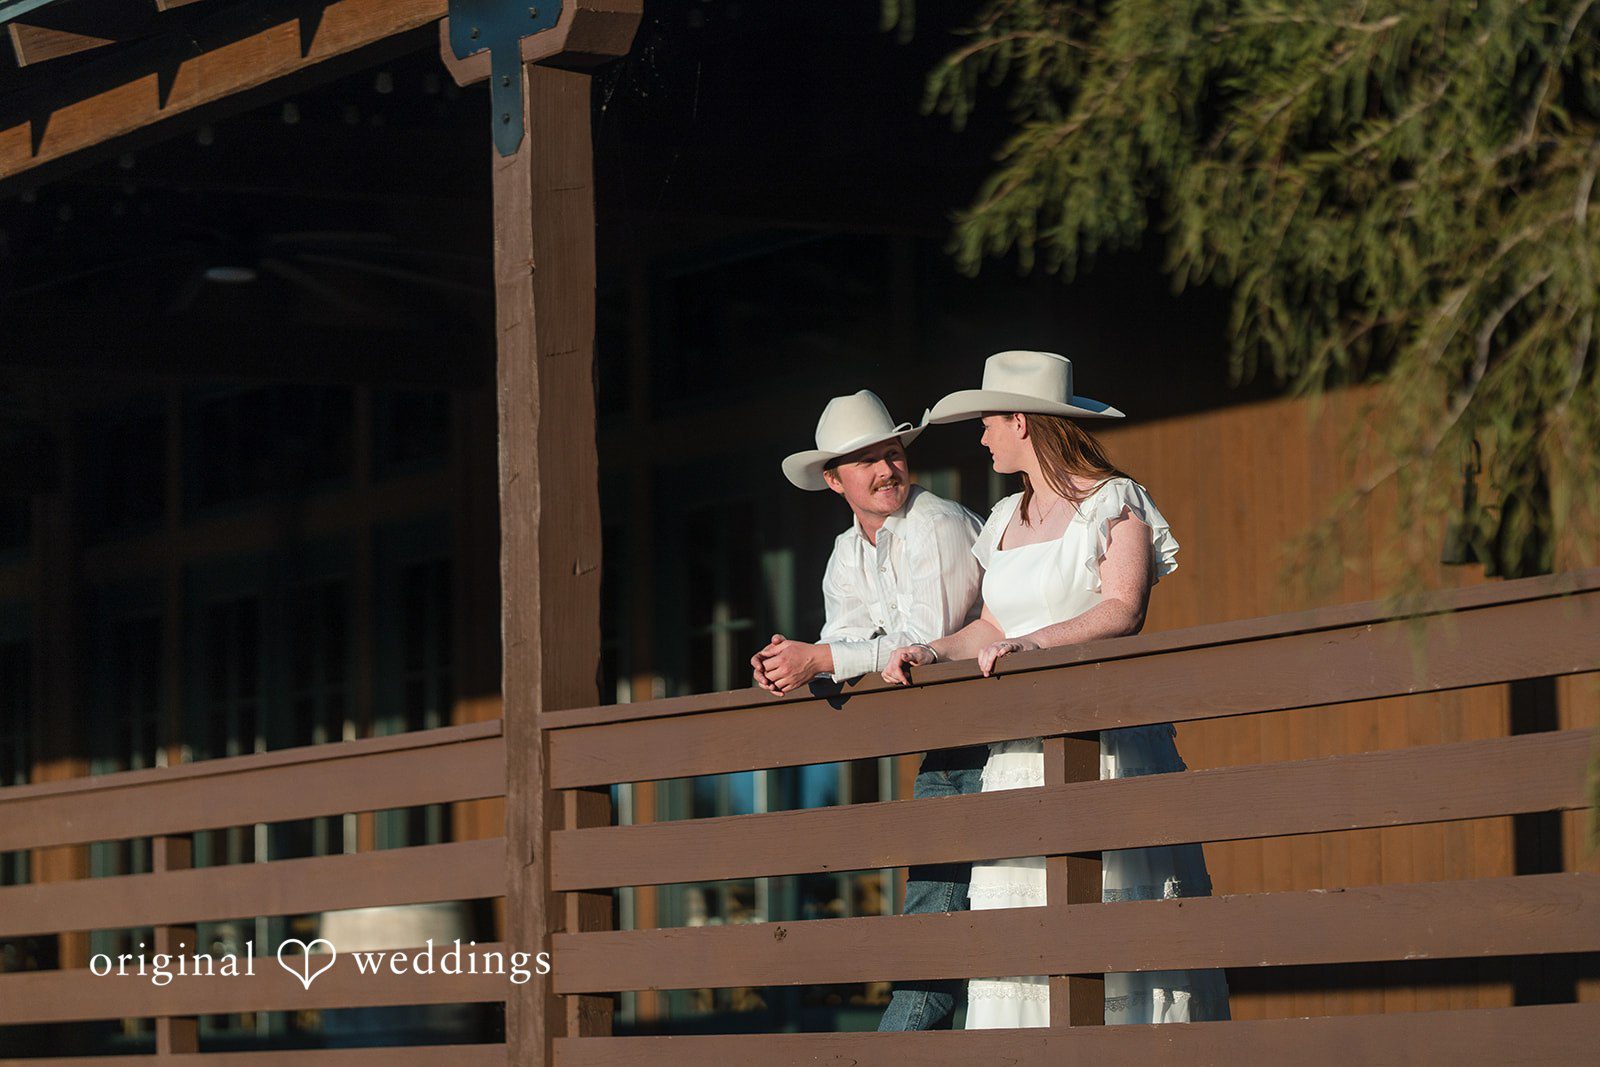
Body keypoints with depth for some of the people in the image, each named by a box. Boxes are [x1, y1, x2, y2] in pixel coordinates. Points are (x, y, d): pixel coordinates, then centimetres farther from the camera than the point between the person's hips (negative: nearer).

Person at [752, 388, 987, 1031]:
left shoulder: (939, 526, -14)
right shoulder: (848, 556, 12)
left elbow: (924, 645, -21)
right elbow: (844, 652, 6)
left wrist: (818, 660, -20)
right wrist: (790, 666, -16)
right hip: (942, 755, 8)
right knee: (930, 915, 2)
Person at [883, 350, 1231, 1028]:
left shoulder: (1115, 503, -2)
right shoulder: (1006, 521, 19)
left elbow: (1123, 611, -14)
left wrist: (1034, 642, -26)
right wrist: (932, 653, 3)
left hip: (1107, 740, -7)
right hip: (1022, 756, 7)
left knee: (1111, 911, -10)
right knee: (1020, 925, -2)